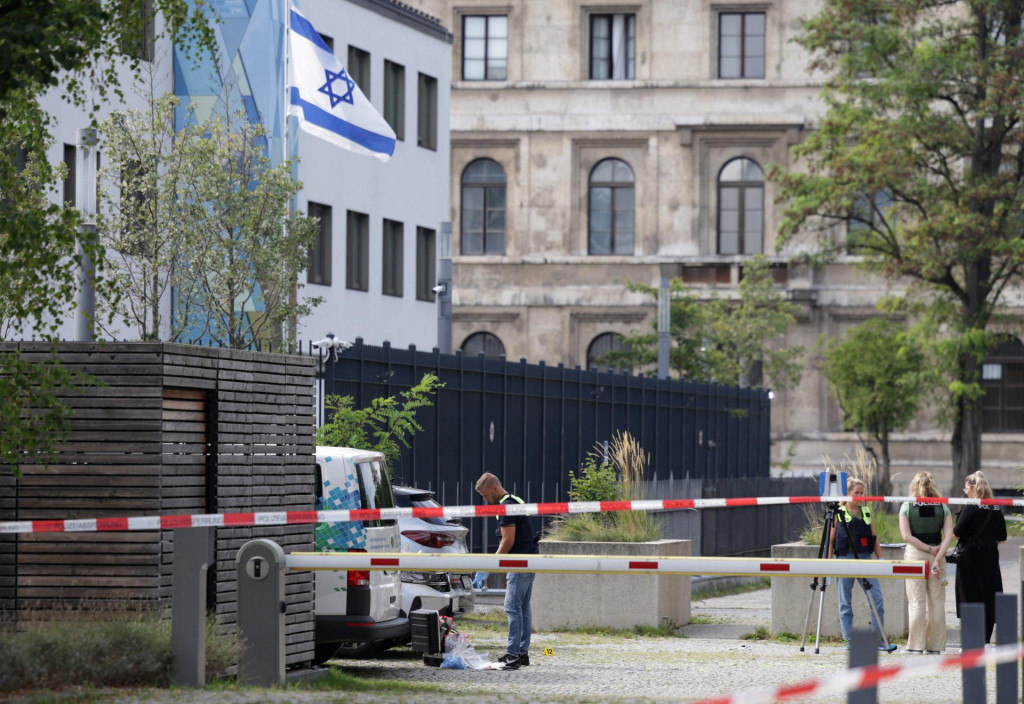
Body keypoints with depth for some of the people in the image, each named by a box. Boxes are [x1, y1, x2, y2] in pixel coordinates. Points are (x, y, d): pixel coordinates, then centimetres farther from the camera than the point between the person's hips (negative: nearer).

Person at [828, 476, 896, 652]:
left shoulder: (866, 512, 13)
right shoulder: (838, 513, 2)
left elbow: (874, 538, 16)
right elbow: (830, 539, 2)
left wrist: (881, 559, 9)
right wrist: (829, 562, -4)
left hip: (865, 558, 3)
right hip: (845, 559, -3)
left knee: (877, 599, -6)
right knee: (845, 603, 2)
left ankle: (880, 639, -1)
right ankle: (849, 641, 10)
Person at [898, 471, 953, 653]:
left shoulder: (907, 507, -2)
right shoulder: (943, 508, 2)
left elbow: (907, 536, -10)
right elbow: (949, 535, -8)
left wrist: (929, 549, -9)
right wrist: (938, 556, -13)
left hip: (914, 555, -1)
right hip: (938, 555, 1)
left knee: (916, 602, 1)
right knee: (937, 602, 7)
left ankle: (916, 644, -2)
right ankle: (935, 644, 8)